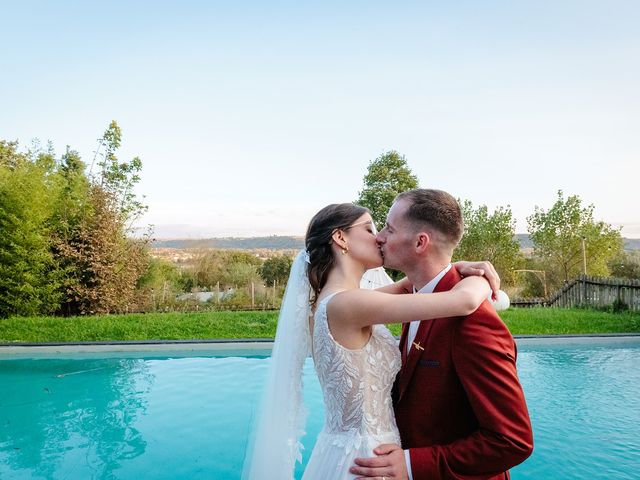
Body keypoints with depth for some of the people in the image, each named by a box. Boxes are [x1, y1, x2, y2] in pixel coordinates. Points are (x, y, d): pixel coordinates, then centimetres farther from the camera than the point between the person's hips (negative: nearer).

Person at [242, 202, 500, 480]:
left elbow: (404, 286, 14)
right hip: (363, 457, -8)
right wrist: (482, 278, -6)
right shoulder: (345, 303, -25)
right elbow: (464, 300, -28)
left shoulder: (331, 300, 3)